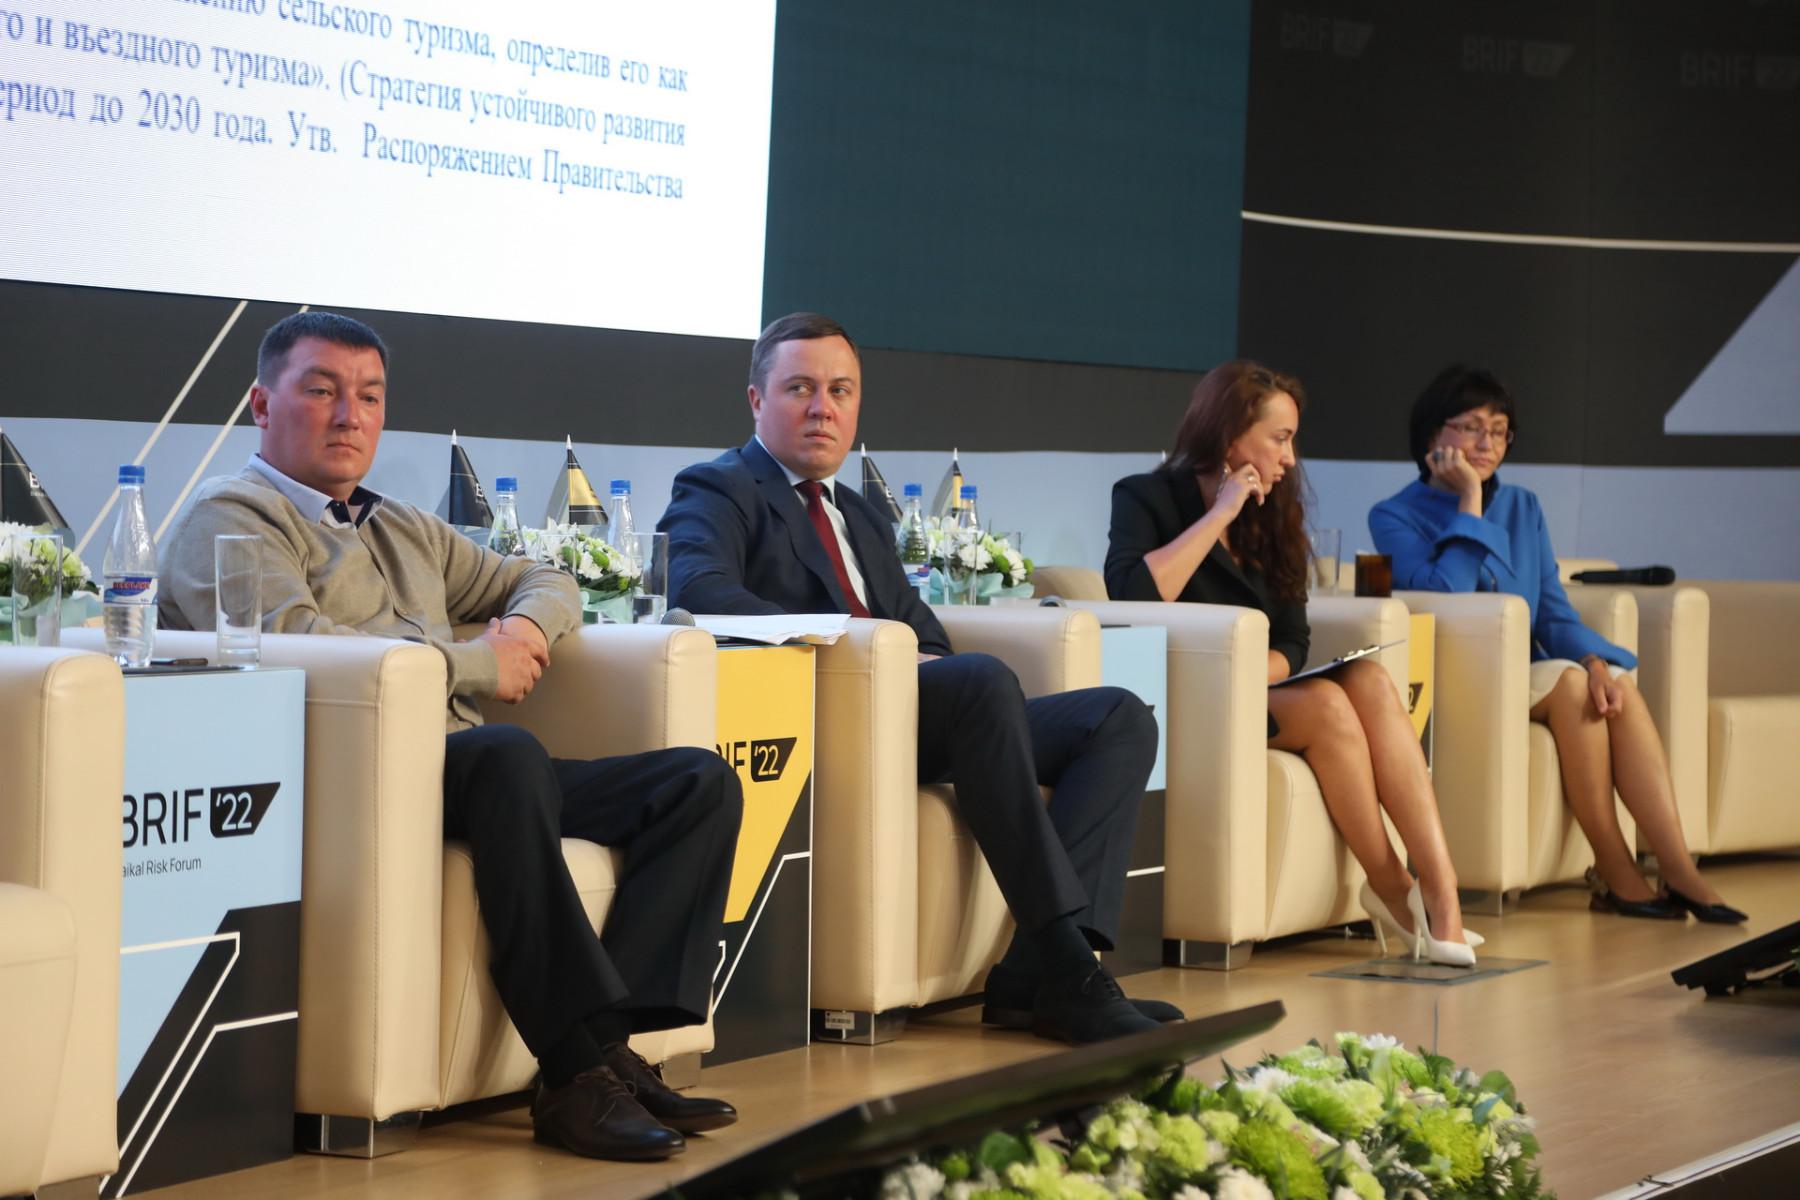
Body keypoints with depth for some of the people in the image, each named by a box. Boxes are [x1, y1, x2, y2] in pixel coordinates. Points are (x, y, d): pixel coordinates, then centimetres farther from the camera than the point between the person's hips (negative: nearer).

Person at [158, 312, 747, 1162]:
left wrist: (527, 625, 9)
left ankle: (613, 1039, -25)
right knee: (509, 755, -39)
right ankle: (579, 1070, -38)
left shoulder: (401, 530, 30)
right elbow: (295, 643, -14)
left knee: (701, 782, -7)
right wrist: (479, 664, -8)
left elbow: (543, 581, 36)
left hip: (470, 776, 9)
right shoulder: (228, 518, 4)